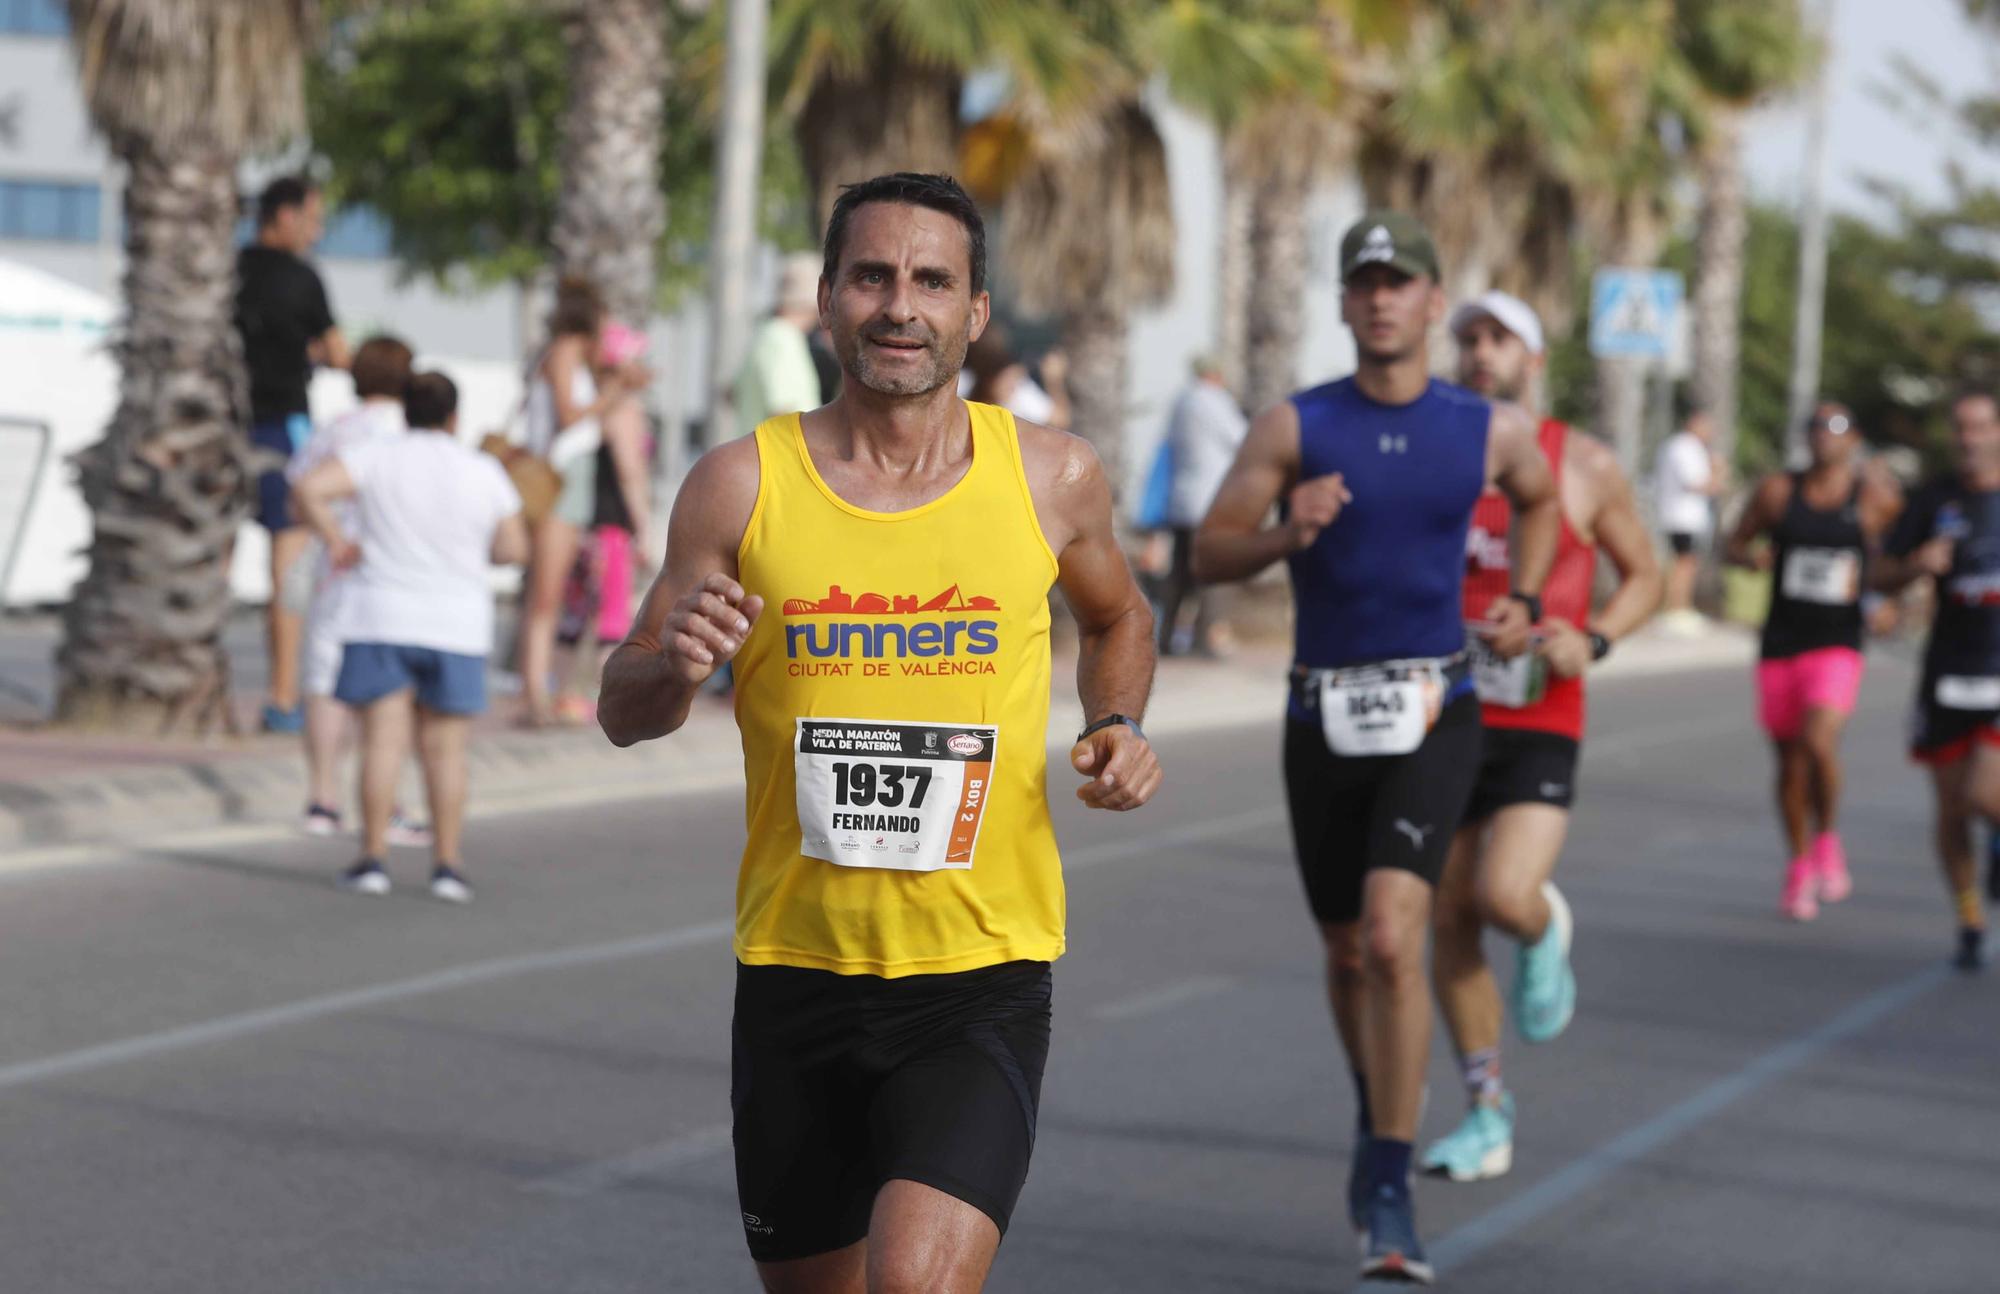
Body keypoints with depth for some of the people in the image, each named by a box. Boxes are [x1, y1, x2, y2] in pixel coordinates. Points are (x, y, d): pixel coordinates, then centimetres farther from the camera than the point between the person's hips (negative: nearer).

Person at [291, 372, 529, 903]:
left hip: (381, 618, -1)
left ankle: (373, 858, -4)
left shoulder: (378, 456, -4)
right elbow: (514, 548, 6)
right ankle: (447, 863, 3)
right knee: (445, 750, 5)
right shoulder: (484, 472, 0)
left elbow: (309, 488, -16)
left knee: (383, 740, -1)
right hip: (456, 624, 1)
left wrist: (336, 540, -3)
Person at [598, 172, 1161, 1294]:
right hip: (796, 971, 2)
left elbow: (1118, 617, 21)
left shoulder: (1052, 477, -1)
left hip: (982, 978, -2)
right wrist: (675, 668, -19)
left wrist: (1119, 728, 1)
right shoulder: (744, 485, -3)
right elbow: (624, 712, 4)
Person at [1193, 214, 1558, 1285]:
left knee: (1392, 940, -19)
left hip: (1432, 714, -2)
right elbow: (1209, 555, -3)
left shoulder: (1490, 430, 2)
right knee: (1347, 954, 15)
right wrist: (1286, 534, -22)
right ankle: (1377, 1120, 44)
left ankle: (1389, 1194, -15)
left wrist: (1523, 602, 10)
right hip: (1324, 716, 2)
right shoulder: (1294, 428, -2)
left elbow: (1538, 498, 24)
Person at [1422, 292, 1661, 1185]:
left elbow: (1645, 575, 9)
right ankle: (1487, 1116, 15)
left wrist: (1594, 641, -9)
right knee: (1448, 919, 3)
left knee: (1506, 897, -21)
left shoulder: (1583, 467, 0)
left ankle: (1544, 931, 18)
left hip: (1539, 723, -3)